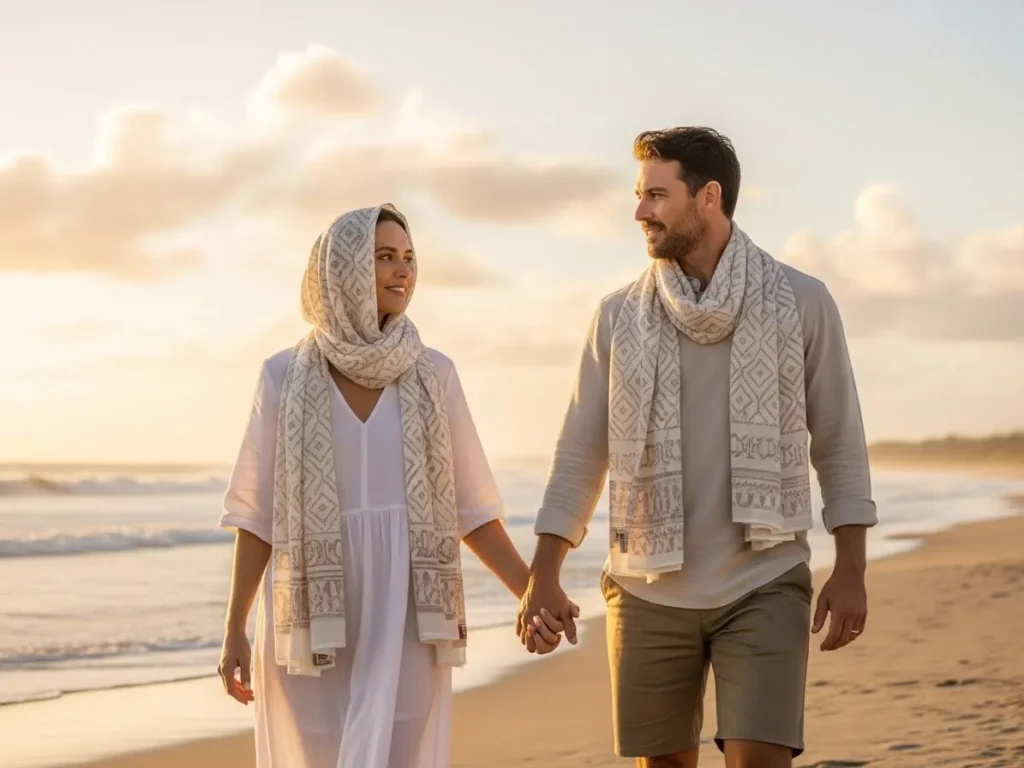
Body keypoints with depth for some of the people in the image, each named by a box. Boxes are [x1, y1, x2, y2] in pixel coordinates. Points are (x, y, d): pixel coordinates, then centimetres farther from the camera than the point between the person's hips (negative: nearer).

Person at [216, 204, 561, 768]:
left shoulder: (432, 374, 4)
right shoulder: (285, 377, 1)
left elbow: (469, 506, 7)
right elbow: (257, 514, 3)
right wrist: (234, 631, 0)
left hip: (404, 616, 0)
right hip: (313, 618, 0)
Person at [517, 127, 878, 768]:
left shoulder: (801, 303, -1)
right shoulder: (620, 317, 5)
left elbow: (839, 444, 1)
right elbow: (581, 454, 6)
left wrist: (851, 571, -6)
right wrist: (543, 576, -1)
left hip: (764, 587, -3)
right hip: (649, 591, 3)